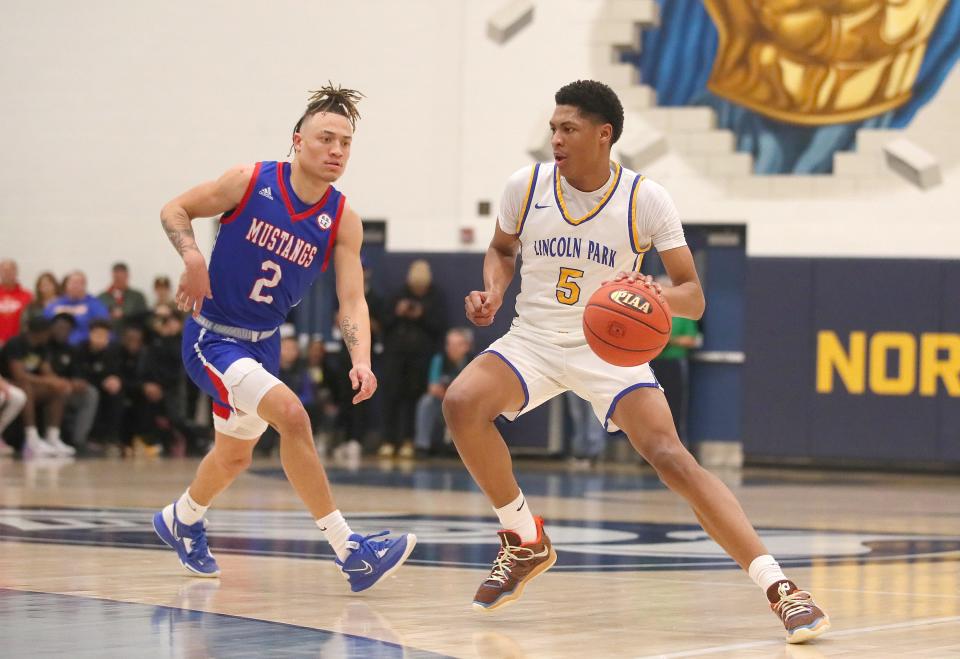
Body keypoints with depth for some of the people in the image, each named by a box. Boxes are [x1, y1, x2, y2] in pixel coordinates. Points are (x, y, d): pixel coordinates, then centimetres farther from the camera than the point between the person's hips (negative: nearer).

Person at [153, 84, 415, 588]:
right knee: (291, 414, -27)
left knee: (233, 457, 23)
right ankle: (349, 552, -26)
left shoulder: (343, 221, -7)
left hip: (263, 343, 6)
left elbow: (352, 300, -12)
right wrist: (193, 260, -23)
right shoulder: (250, 182, -15)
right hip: (212, 335, -6)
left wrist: (361, 361, -29)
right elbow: (174, 210, -5)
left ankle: (181, 520, 55)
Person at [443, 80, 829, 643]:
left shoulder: (647, 201, -12)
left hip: (611, 346, -3)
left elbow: (693, 297, -10)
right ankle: (527, 543, -4)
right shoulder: (527, 186, -5)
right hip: (535, 339, 3)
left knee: (670, 456, -23)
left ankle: (780, 589, -23)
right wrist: (493, 292, -6)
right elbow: (502, 249, 16)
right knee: (462, 404, -26)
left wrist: (658, 297, -34)